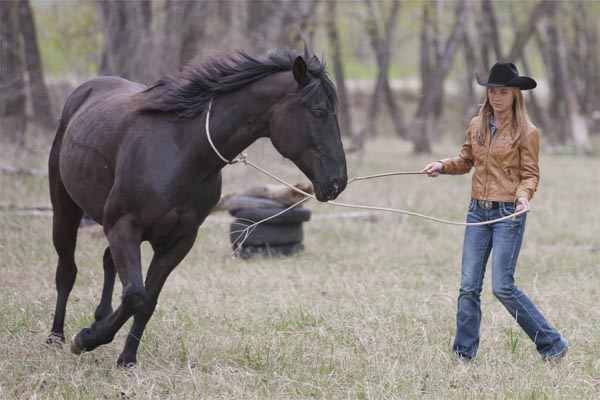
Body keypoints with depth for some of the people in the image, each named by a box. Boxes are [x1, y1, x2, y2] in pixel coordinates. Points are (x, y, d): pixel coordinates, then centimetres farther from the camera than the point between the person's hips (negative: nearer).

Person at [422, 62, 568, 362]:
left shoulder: (526, 132, -5)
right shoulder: (476, 126, 9)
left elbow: (530, 174, -5)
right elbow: (466, 161, 20)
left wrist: (524, 195, -25)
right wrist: (443, 166, 2)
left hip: (508, 215, -5)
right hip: (478, 212, 5)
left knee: (502, 287, -9)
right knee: (469, 286, 2)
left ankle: (552, 345, 3)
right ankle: (463, 353, 10)